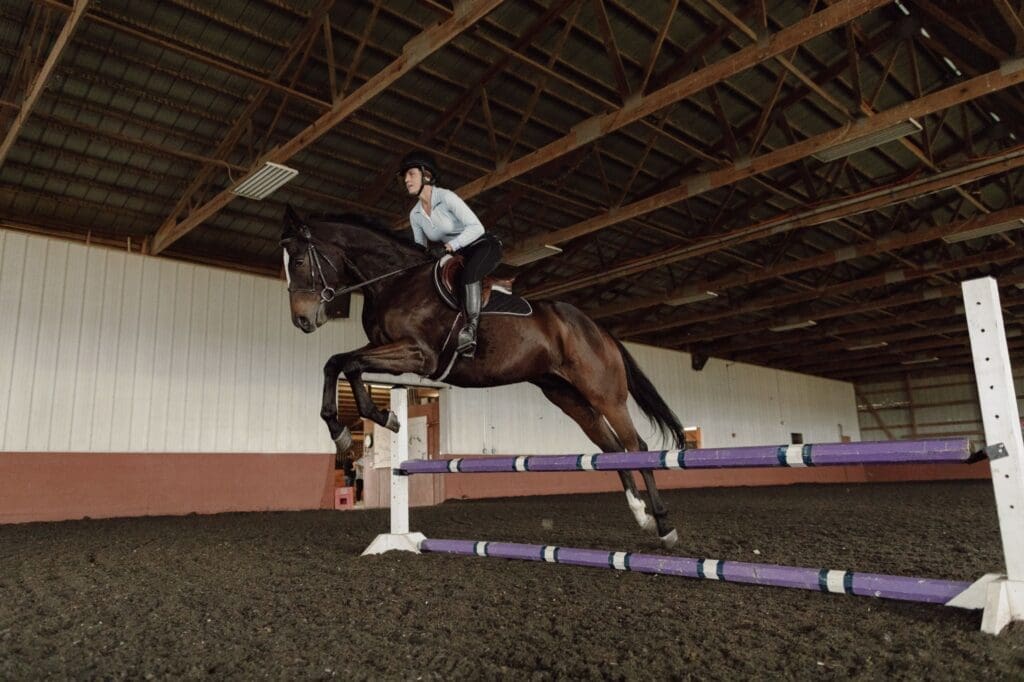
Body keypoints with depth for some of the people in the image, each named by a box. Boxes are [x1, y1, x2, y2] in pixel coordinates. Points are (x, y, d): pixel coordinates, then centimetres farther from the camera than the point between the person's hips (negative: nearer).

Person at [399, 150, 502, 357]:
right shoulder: (415, 215, 3)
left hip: (484, 246, -8)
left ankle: (471, 327, -33)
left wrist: (450, 246, -33)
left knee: (468, 273, -37)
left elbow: (476, 227, -26)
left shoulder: (446, 197, -19)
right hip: (460, 256, 8)